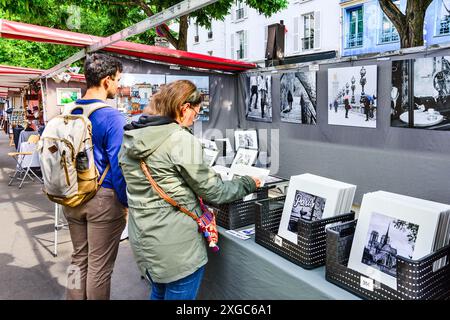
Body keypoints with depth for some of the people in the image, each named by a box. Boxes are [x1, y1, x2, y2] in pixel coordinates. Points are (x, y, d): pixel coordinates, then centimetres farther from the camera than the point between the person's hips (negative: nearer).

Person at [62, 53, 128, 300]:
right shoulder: (112, 118, -17)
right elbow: (117, 166, -18)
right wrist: (127, 203, -9)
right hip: (103, 198, -7)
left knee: (79, 258, 21)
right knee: (99, 266, 8)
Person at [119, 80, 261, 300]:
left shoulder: (131, 138, 5)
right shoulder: (182, 140, -18)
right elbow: (212, 191, -12)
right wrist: (248, 184, 2)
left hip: (142, 239, 8)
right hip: (176, 247, -8)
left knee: (159, 293, 27)